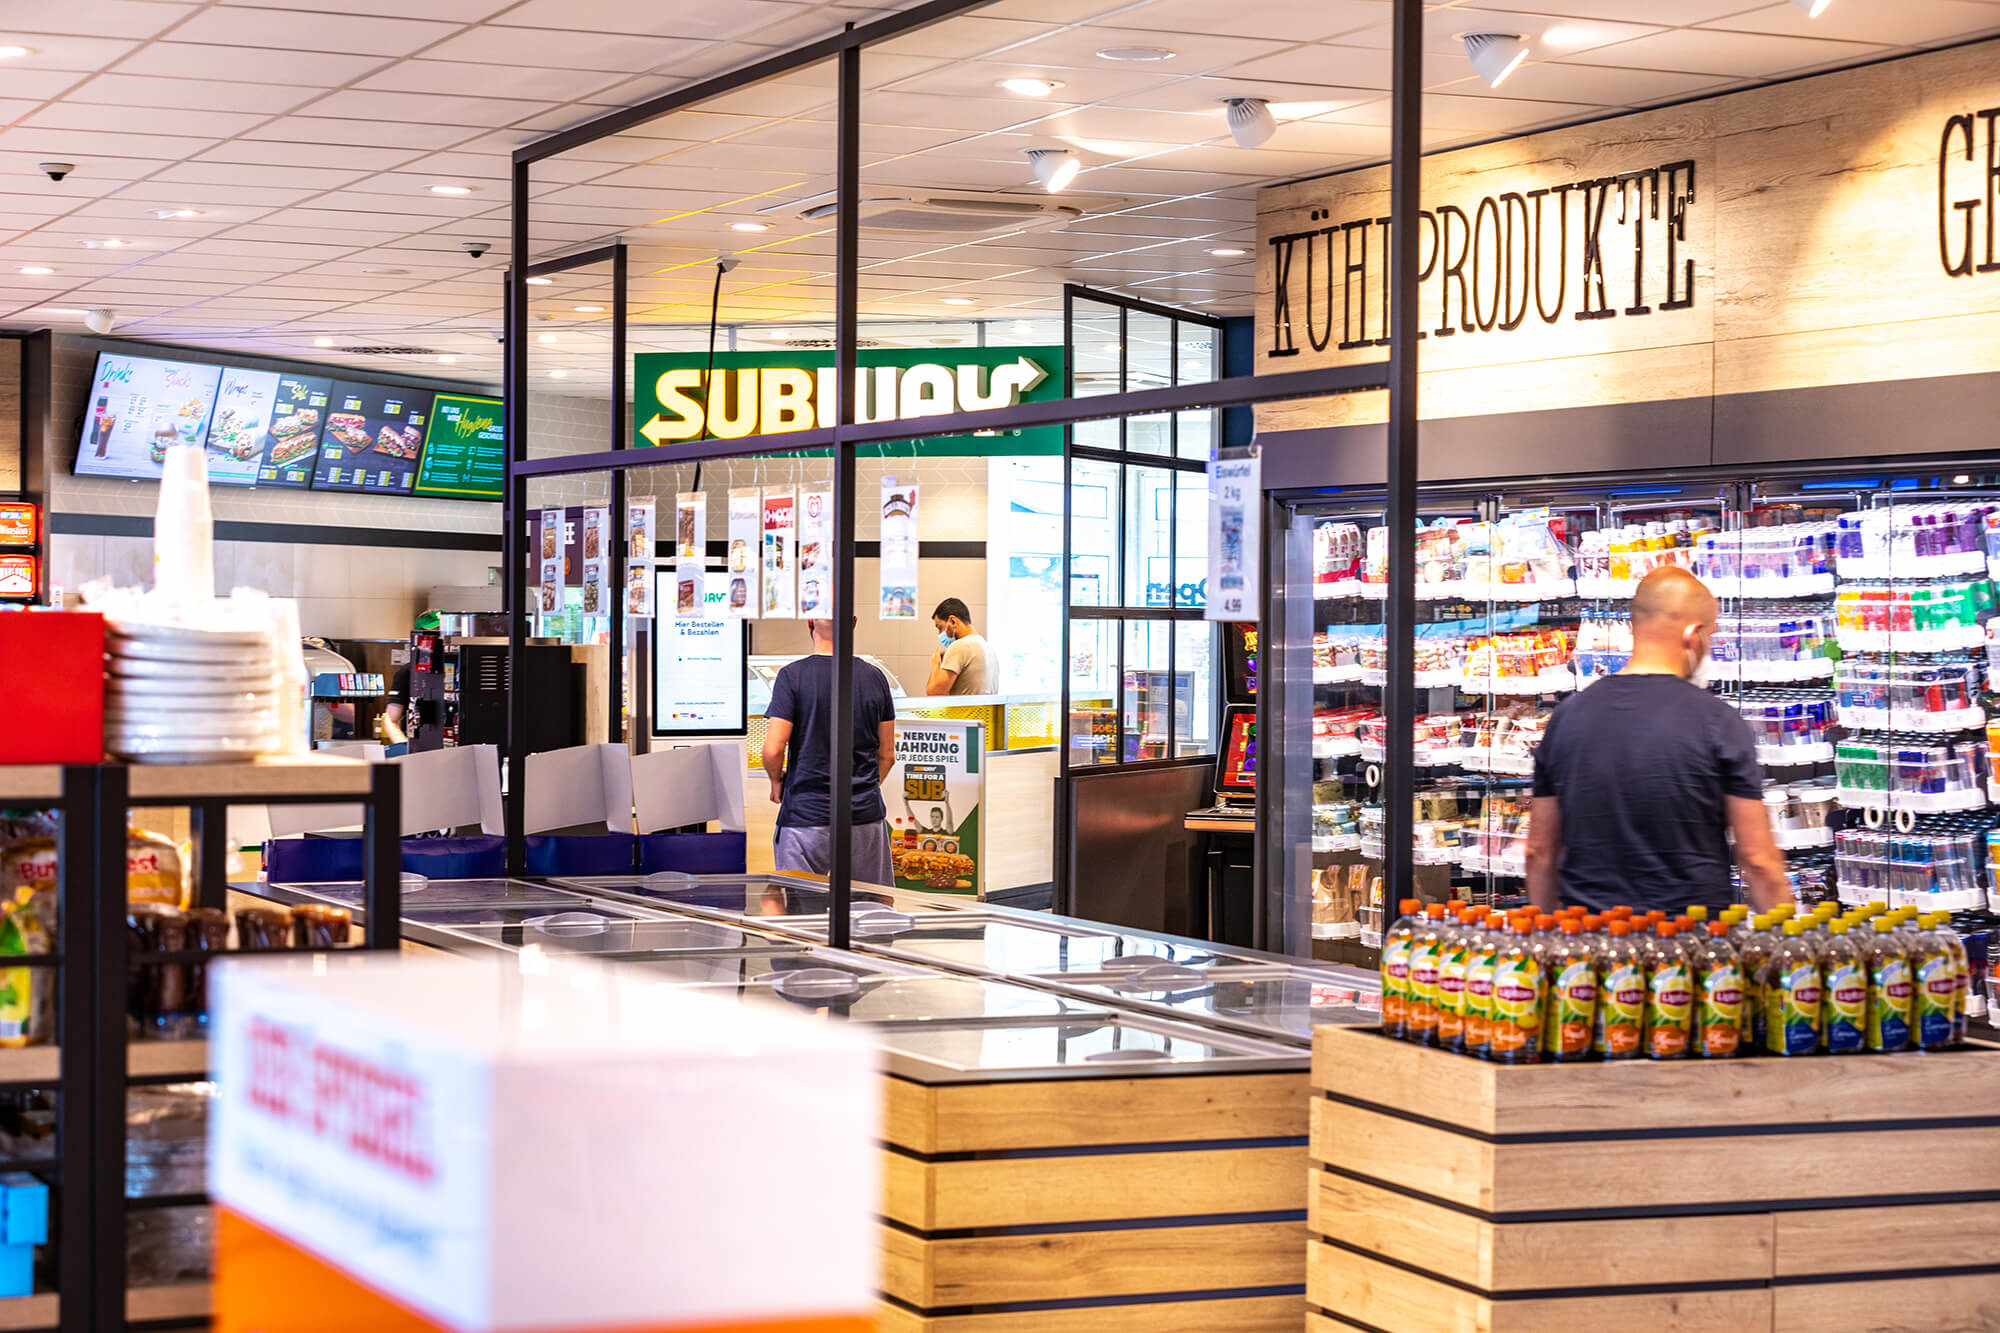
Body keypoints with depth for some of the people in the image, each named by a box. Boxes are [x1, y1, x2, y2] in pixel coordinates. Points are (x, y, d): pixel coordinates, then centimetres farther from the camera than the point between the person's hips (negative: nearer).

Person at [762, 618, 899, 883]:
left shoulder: (792, 675, -8)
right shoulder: (875, 677, 3)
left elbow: (773, 750, -13)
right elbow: (887, 754, 9)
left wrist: (777, 782, 8)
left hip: (806, 815, -3)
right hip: (866, 815, 3)